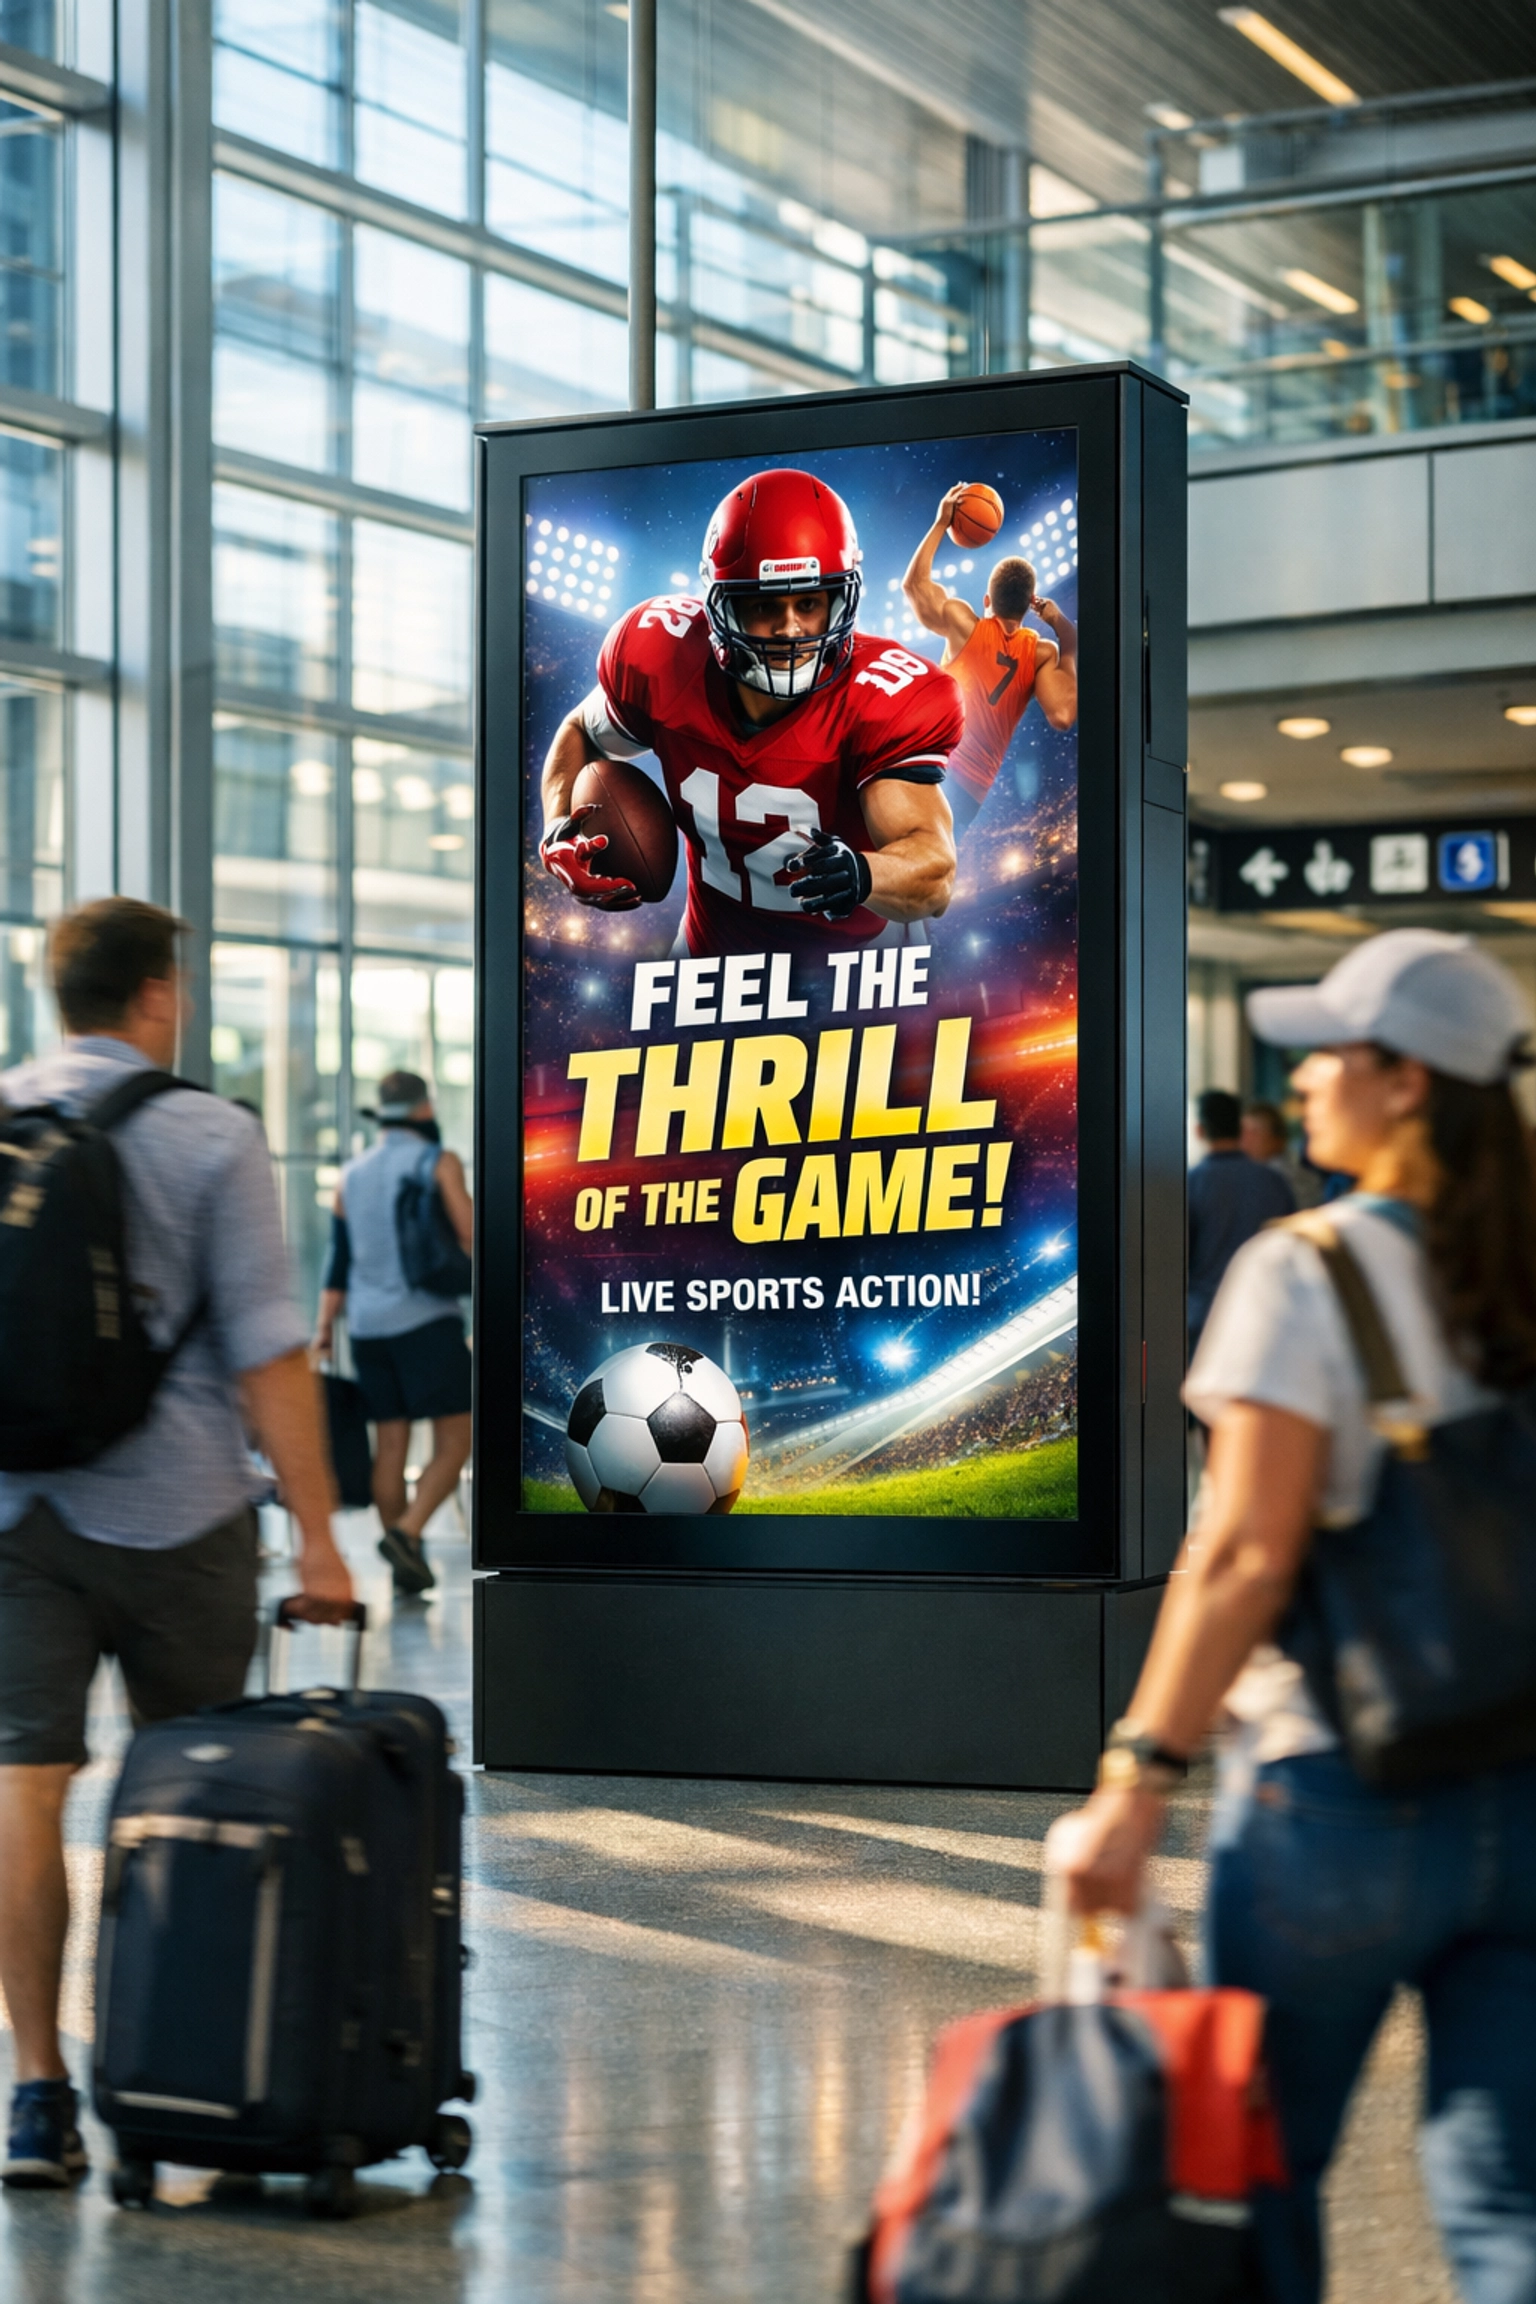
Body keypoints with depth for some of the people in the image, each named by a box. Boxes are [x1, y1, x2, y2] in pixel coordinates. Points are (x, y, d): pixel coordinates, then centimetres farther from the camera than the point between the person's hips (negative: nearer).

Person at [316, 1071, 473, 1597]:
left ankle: (406, 1570, 8)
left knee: (390, 1443, 8)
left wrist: (324, 1329, 12)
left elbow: (337, 1262, 11)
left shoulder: (351, 1176, 13)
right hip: (427, 1318, -6)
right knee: (453, 1442, -3)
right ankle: (407, 1532, -22)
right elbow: (470, 1238, -9)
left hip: (368, 1324, 6)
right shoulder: (439, 1163, -2)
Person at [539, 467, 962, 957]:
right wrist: (560, 829, -15)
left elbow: (933, 874, -39)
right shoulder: (663, 657, -18)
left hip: (860, 951, -3)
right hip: (716, 948, 3)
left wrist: (861, 874, -61)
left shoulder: (886, 700, -28)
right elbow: (582, 733, 5)